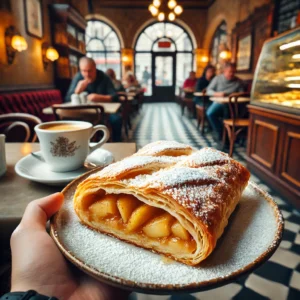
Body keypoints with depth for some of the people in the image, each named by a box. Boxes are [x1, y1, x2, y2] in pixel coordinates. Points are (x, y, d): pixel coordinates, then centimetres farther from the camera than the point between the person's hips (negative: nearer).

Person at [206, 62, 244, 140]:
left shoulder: (239, 82, 9)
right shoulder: (218, 78, 9)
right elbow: (208, 90, 4)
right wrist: (217, 94, -17)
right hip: (219, 102, 0)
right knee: (210, 113, -30)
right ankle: (220, 133, -14)